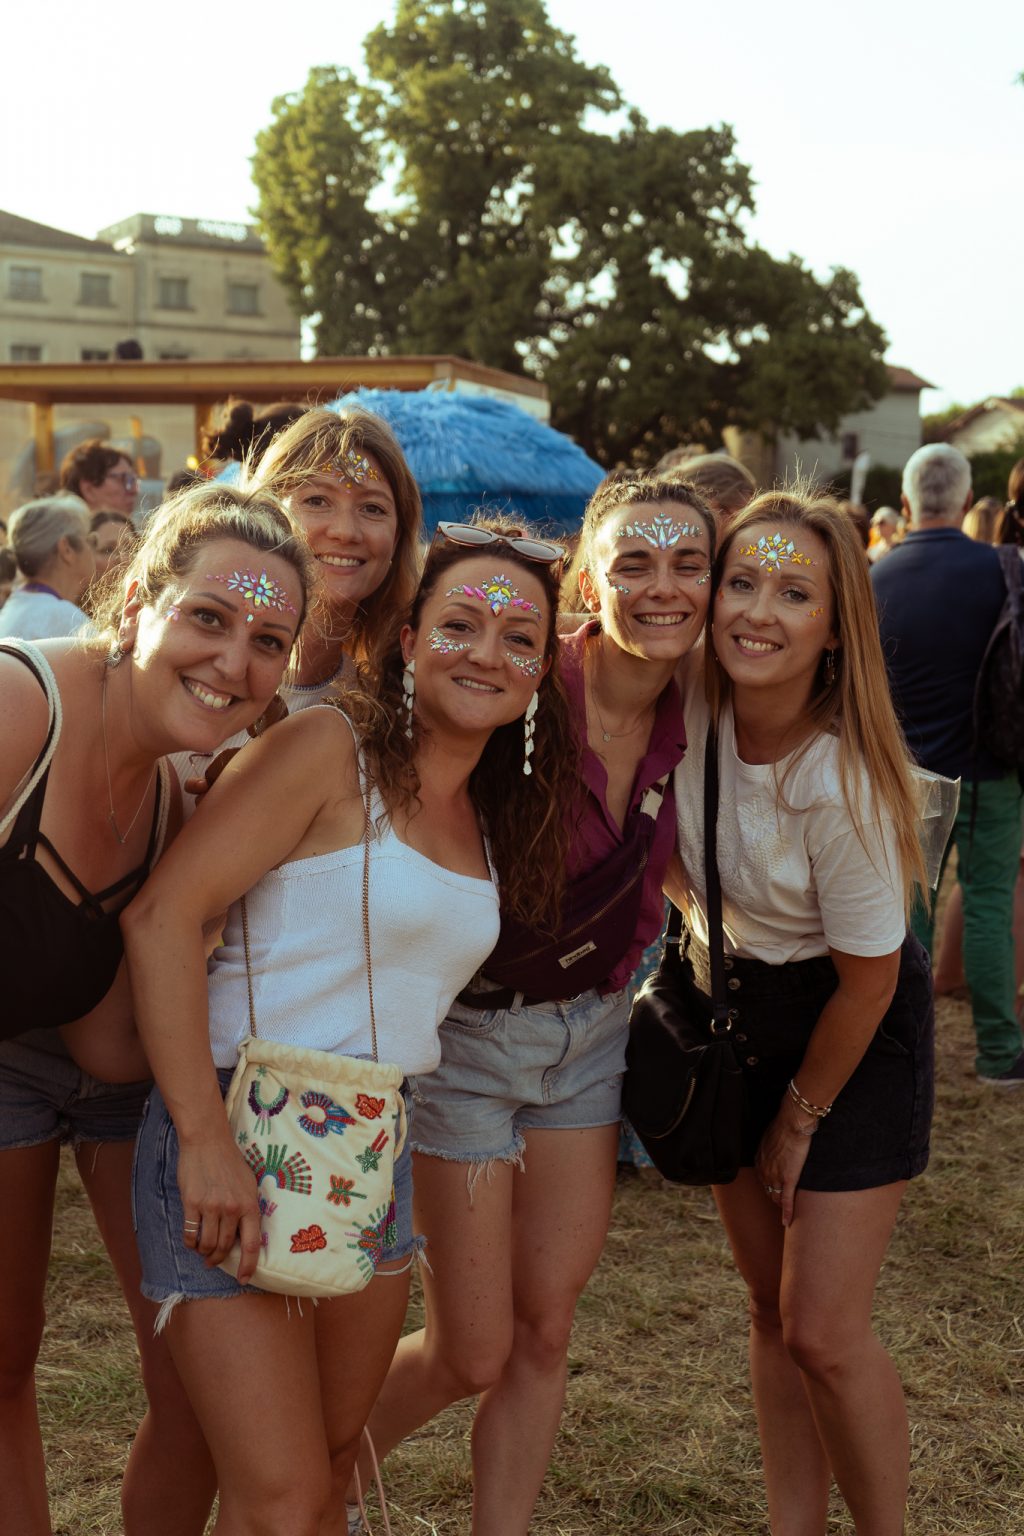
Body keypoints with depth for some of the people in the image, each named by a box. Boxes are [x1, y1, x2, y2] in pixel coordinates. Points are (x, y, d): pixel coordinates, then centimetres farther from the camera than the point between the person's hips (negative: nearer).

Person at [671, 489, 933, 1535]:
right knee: (770, 1305, 13)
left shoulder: (840, 784, -30)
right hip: (738, 1003, 6)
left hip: (854, 1036, -6)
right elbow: (664, 835, 9)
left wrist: (801, 1118, -7)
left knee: (823, 1329, -6)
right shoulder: (695, 706, -15)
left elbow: (868, 978, -18)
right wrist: (695, 915, -8)